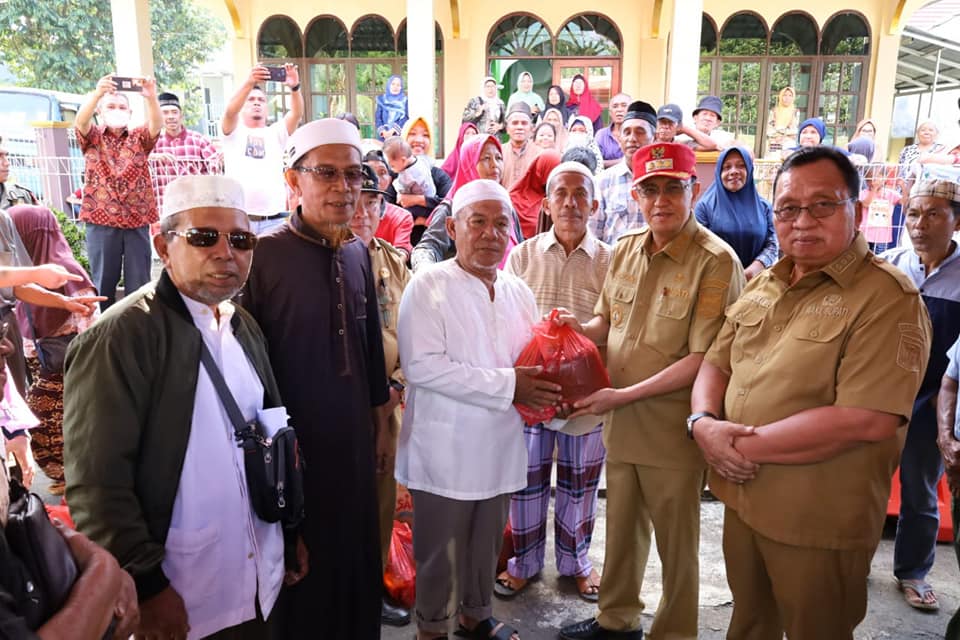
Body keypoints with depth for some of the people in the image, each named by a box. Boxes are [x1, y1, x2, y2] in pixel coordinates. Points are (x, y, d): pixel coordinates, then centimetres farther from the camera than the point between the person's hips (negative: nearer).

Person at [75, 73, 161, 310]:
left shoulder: (139, 137, 11)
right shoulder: (92, 137, 9)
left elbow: (157, 124, -10)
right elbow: (81, 121, -13)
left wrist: (151, 98, -31)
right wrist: (97, 94, -32)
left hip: (137, 220, 1)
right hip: (101, 221, -1)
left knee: (139, 284, 2)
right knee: (104, 282, 4)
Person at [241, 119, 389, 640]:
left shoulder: (357, 253, 4)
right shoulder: (263, 256, -15)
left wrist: (380, 422, 14)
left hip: (354, 437, 5)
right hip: (294, 442, -5)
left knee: (356, 554, 19)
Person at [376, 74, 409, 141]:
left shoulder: (405, 100, 7)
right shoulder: (382, 99, 13)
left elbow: (405, 118, -2)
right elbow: (378, 117, 8)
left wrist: (393, 130, -15)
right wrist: (382, 131, -11)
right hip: (384, 136, 2)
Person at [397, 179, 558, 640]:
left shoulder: (518, 292, 8)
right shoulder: (428, 287, -12)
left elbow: (531, 361, 16)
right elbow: (422, 366, -22)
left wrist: (543, 387, -8)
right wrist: (508, 385, -23)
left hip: (500, 445, 6)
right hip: (445, 448, -5)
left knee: (487, 543, 19)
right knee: (441, 550, 10)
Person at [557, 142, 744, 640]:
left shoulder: (715, 261, -17)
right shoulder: (626, 248, 3)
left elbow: (703, 359, -19)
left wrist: (625, 395, -20)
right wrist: (579, 327, -8)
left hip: (672, 426, -6)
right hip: (620, 419, 6)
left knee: (676, 542, 13)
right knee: (622, 527, 22)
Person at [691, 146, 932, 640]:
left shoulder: (887, 299, -17)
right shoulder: (763, 285, 6)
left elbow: (866, 420, -26)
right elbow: (716, 363, 9)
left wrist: (748, 446, -21)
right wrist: (704, 423, -12)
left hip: (820, 525, -6)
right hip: (742, 500, 6)